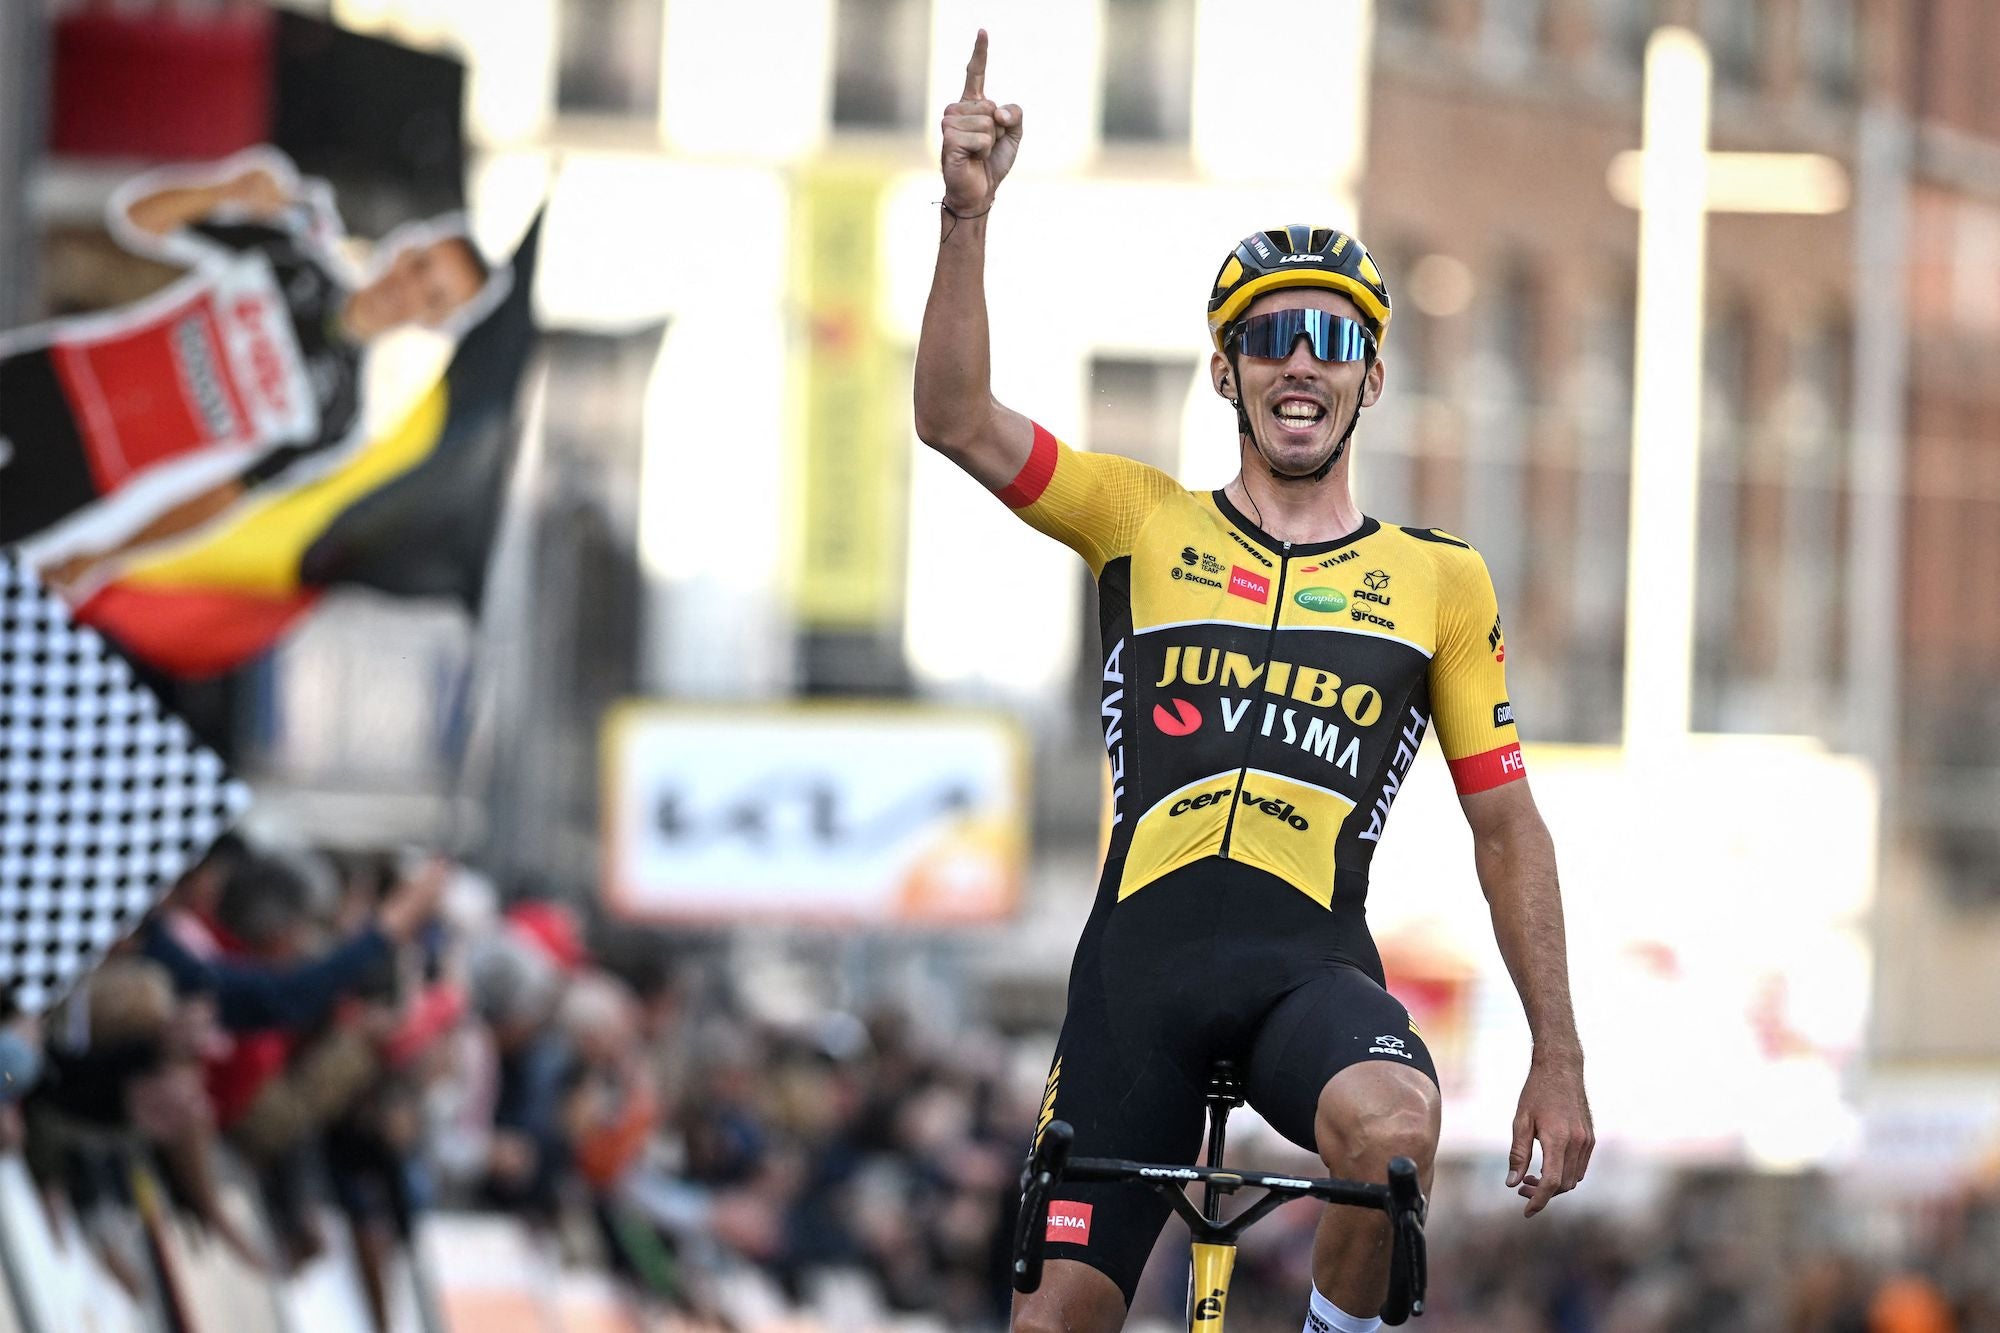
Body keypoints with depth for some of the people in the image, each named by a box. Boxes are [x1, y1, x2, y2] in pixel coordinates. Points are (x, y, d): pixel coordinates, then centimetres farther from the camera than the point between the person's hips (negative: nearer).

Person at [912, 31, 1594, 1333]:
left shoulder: (1440, 580, 12)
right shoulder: (1145, 524, 12)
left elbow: (1506, 825, 13)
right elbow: (958, 421, -2)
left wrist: (1559, 1058, 7)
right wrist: (968, 211, -14)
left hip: (1315, 968, -1)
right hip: (1141, 965, 1)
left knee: (1391, 1125, -35)